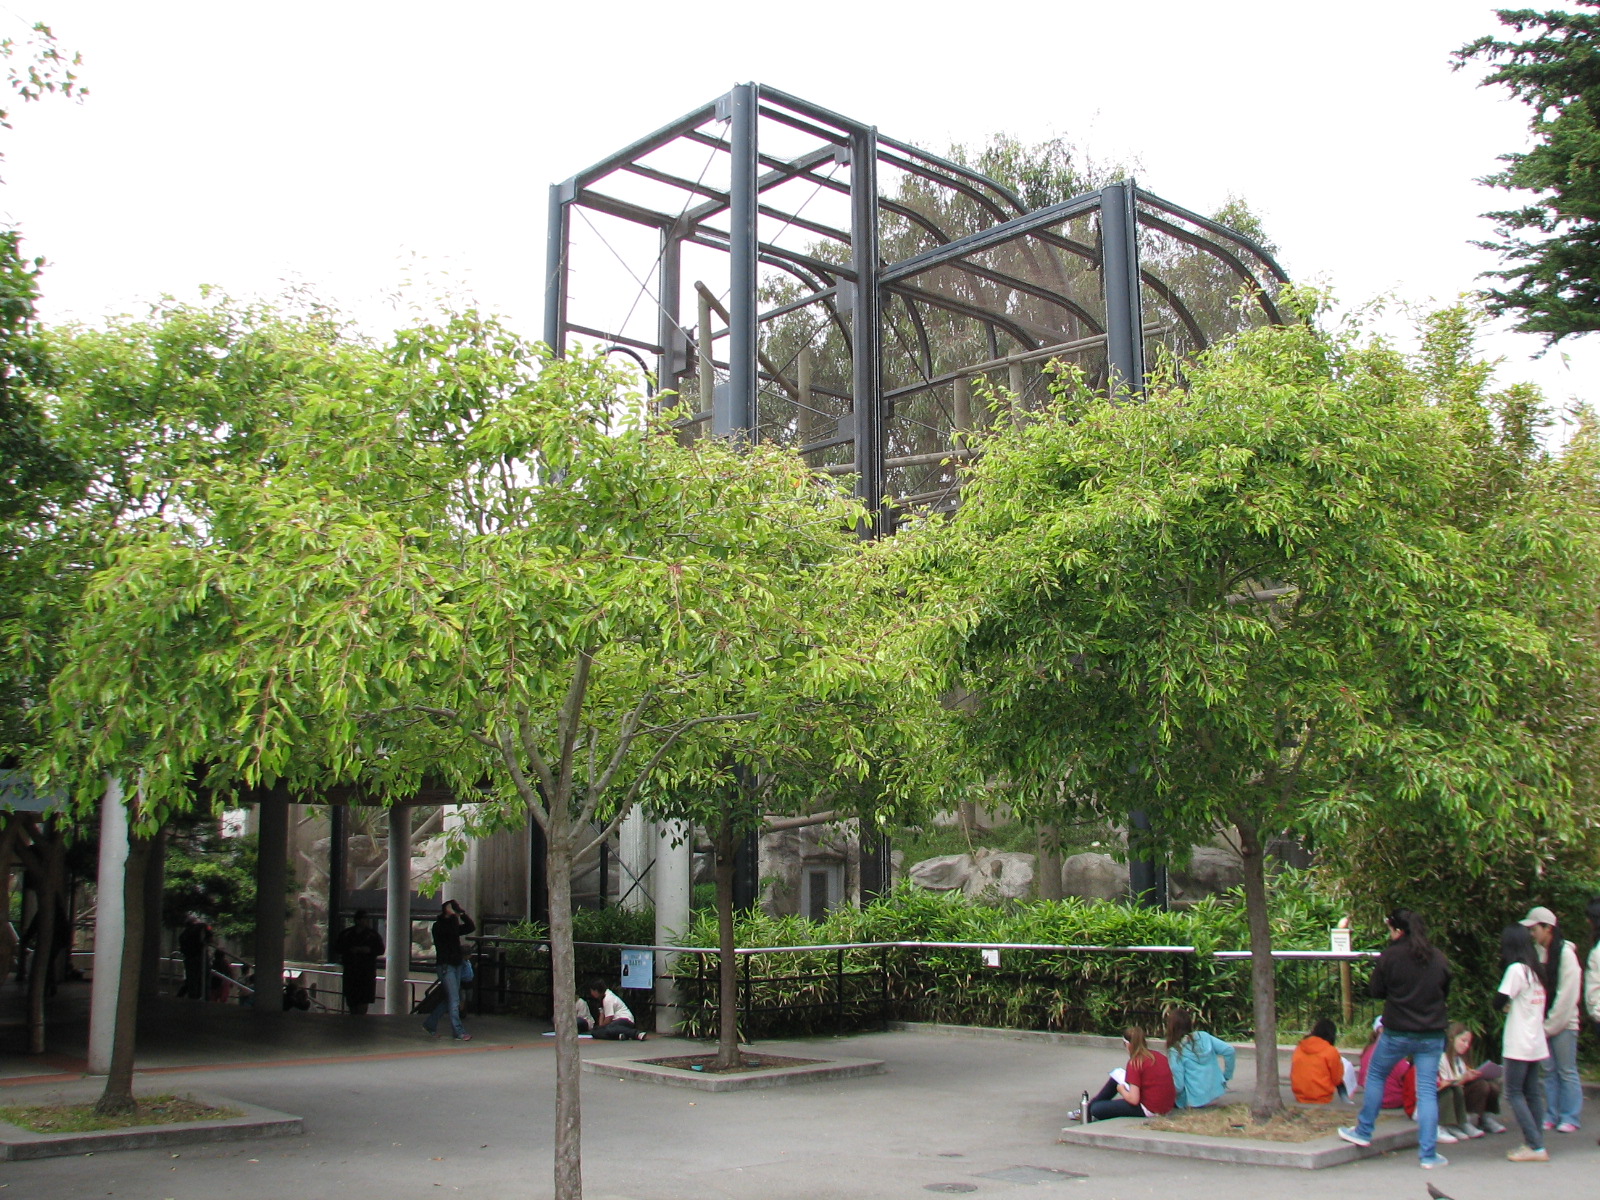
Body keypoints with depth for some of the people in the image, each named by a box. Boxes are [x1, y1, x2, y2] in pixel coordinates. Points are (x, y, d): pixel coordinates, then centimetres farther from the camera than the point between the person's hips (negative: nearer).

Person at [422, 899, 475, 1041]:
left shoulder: (453, 924, 18)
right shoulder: (439, 926, -5)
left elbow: (471, 927, 11)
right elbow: (452, 931, -24)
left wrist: (463, 914, 1)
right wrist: (455, 916, -16)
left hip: (457, 965, 8)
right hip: (446, 965, -8)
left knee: (448, 999, 11)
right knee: (454, 999, -10)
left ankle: (430, 1024, 24)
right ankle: (459, 1032, -11)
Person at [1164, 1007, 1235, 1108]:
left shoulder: (1175, 1051, -14)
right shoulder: (1204, 1036, -2)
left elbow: (1178, 1085, -16)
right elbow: (1229, 1051, -7)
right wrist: (1226, 1076, 5)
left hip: (1195, 1100, -5)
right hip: (1216, 1092, 5)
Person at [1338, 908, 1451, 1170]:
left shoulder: (1390, 955, -11)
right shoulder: (1438, 957, 0)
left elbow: (1375, 991, -2)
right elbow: (1445, 991, 14)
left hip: (1397, 1032, -2)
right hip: (1432, 1034, 3)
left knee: (1375, 1076, 18)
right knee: (1428, 1090, 4)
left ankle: (1364, 1133, 25)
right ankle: (1428, 1153, 3)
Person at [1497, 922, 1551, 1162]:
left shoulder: (1516, 969, -15)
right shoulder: (1537, 970, 9)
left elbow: (1499, 1002, -15)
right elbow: (1543, 1004, 14)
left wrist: (1506, 1006, 5)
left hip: (1518, 1043, -8)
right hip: (1537, 1042, 8)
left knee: (1514, 1092, -3)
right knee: (1532, 1092, 11)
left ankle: (1535, 1146, -8)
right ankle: (1536, 1144, 11)